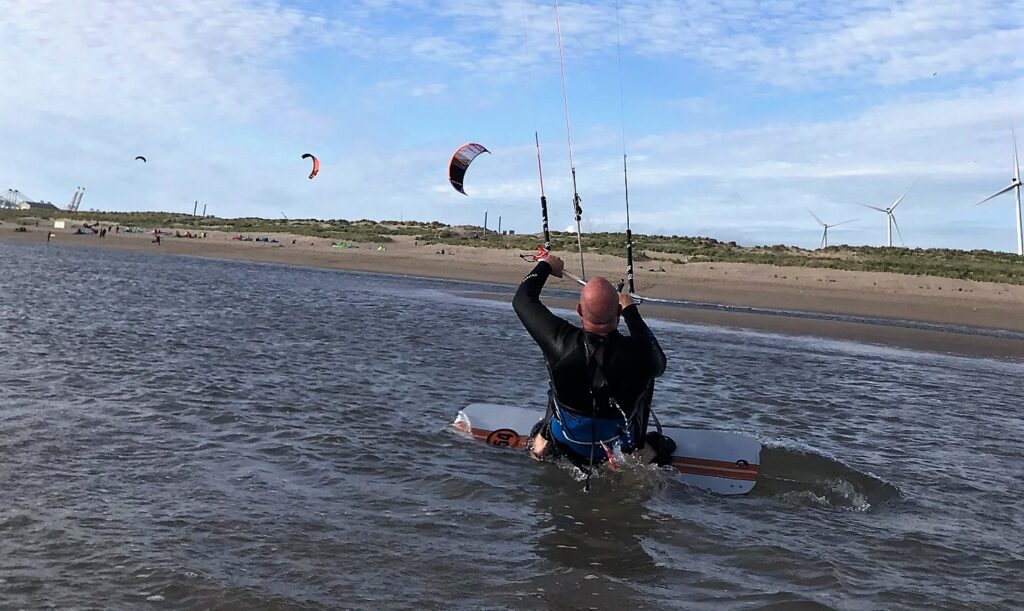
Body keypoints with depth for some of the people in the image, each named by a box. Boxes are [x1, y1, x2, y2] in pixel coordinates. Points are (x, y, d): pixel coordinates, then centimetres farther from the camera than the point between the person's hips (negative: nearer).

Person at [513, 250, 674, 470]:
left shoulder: (561, 342, -30)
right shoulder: (638, 352, -31)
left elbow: (522, 299, -11)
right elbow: (659, 363, -3)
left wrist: (545, 265, 8)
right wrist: (631, 311, 4)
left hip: (564, 447, 1)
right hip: (622, 449, -1)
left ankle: (542, 439, 40)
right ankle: (641, 447, 32)